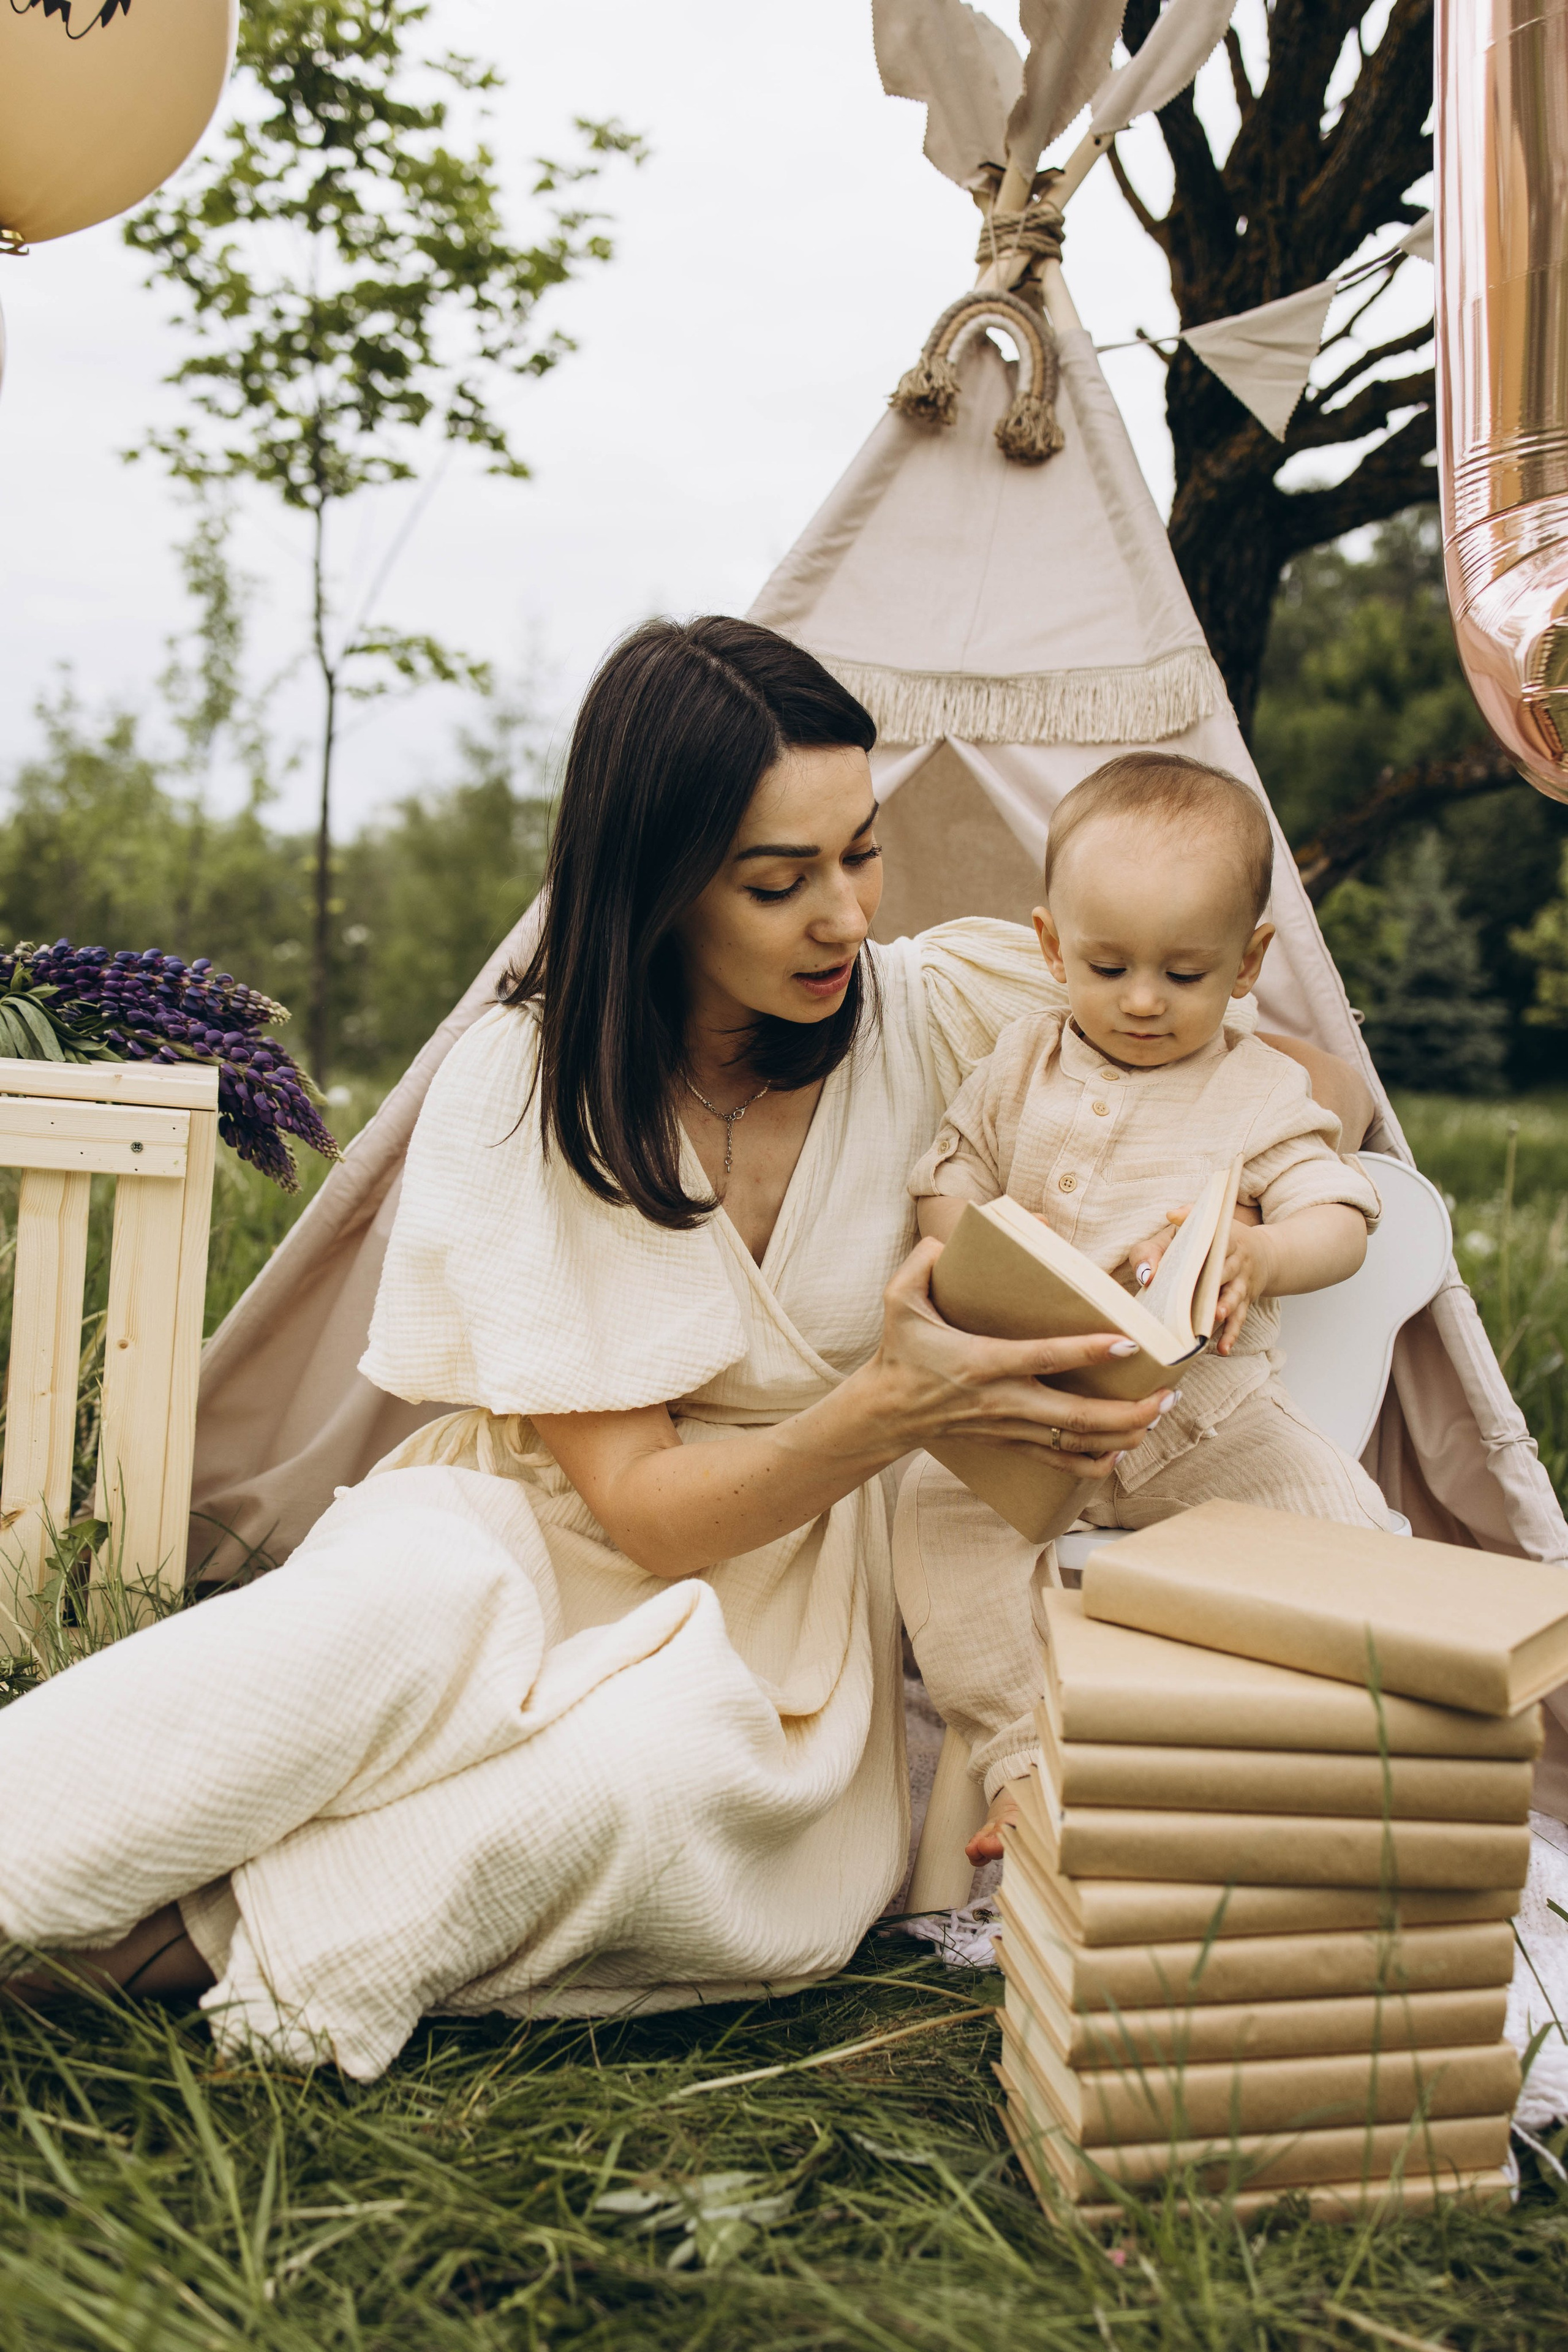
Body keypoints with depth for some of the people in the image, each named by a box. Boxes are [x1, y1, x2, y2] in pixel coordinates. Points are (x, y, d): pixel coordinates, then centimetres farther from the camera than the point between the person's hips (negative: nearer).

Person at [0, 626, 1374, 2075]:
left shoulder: (937, 1014, -9)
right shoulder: (520, 1090, -14)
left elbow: (1310, 1079, -1)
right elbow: (641, 1503, -16)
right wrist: (888, 1409, -33)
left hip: (789, 1585, 2)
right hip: (549, 1536, -1)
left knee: (678, 1754, -35)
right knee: (414, 1602, -38)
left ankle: (190, 1941, -24)